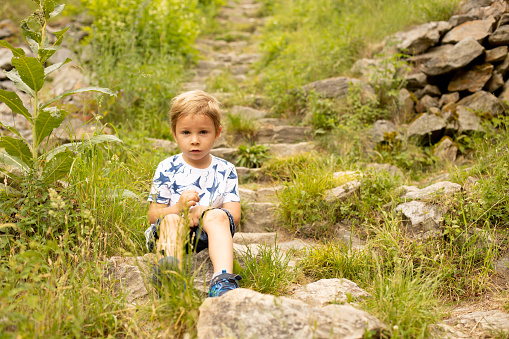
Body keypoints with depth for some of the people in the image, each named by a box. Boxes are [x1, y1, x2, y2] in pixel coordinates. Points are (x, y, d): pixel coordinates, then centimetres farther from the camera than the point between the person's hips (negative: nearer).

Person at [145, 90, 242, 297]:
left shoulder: (225, 171, 10)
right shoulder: (166, 169, 7)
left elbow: (234, 215, 2)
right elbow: (153, 215, 4)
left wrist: (201, 212, -15)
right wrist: (178, 208, -18)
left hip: (209, 234, 0)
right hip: (171, 233, 0)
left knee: (217, 216, -31)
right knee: (170, 220, -33)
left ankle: (222, 278, -53)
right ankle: (169, 271, -62)